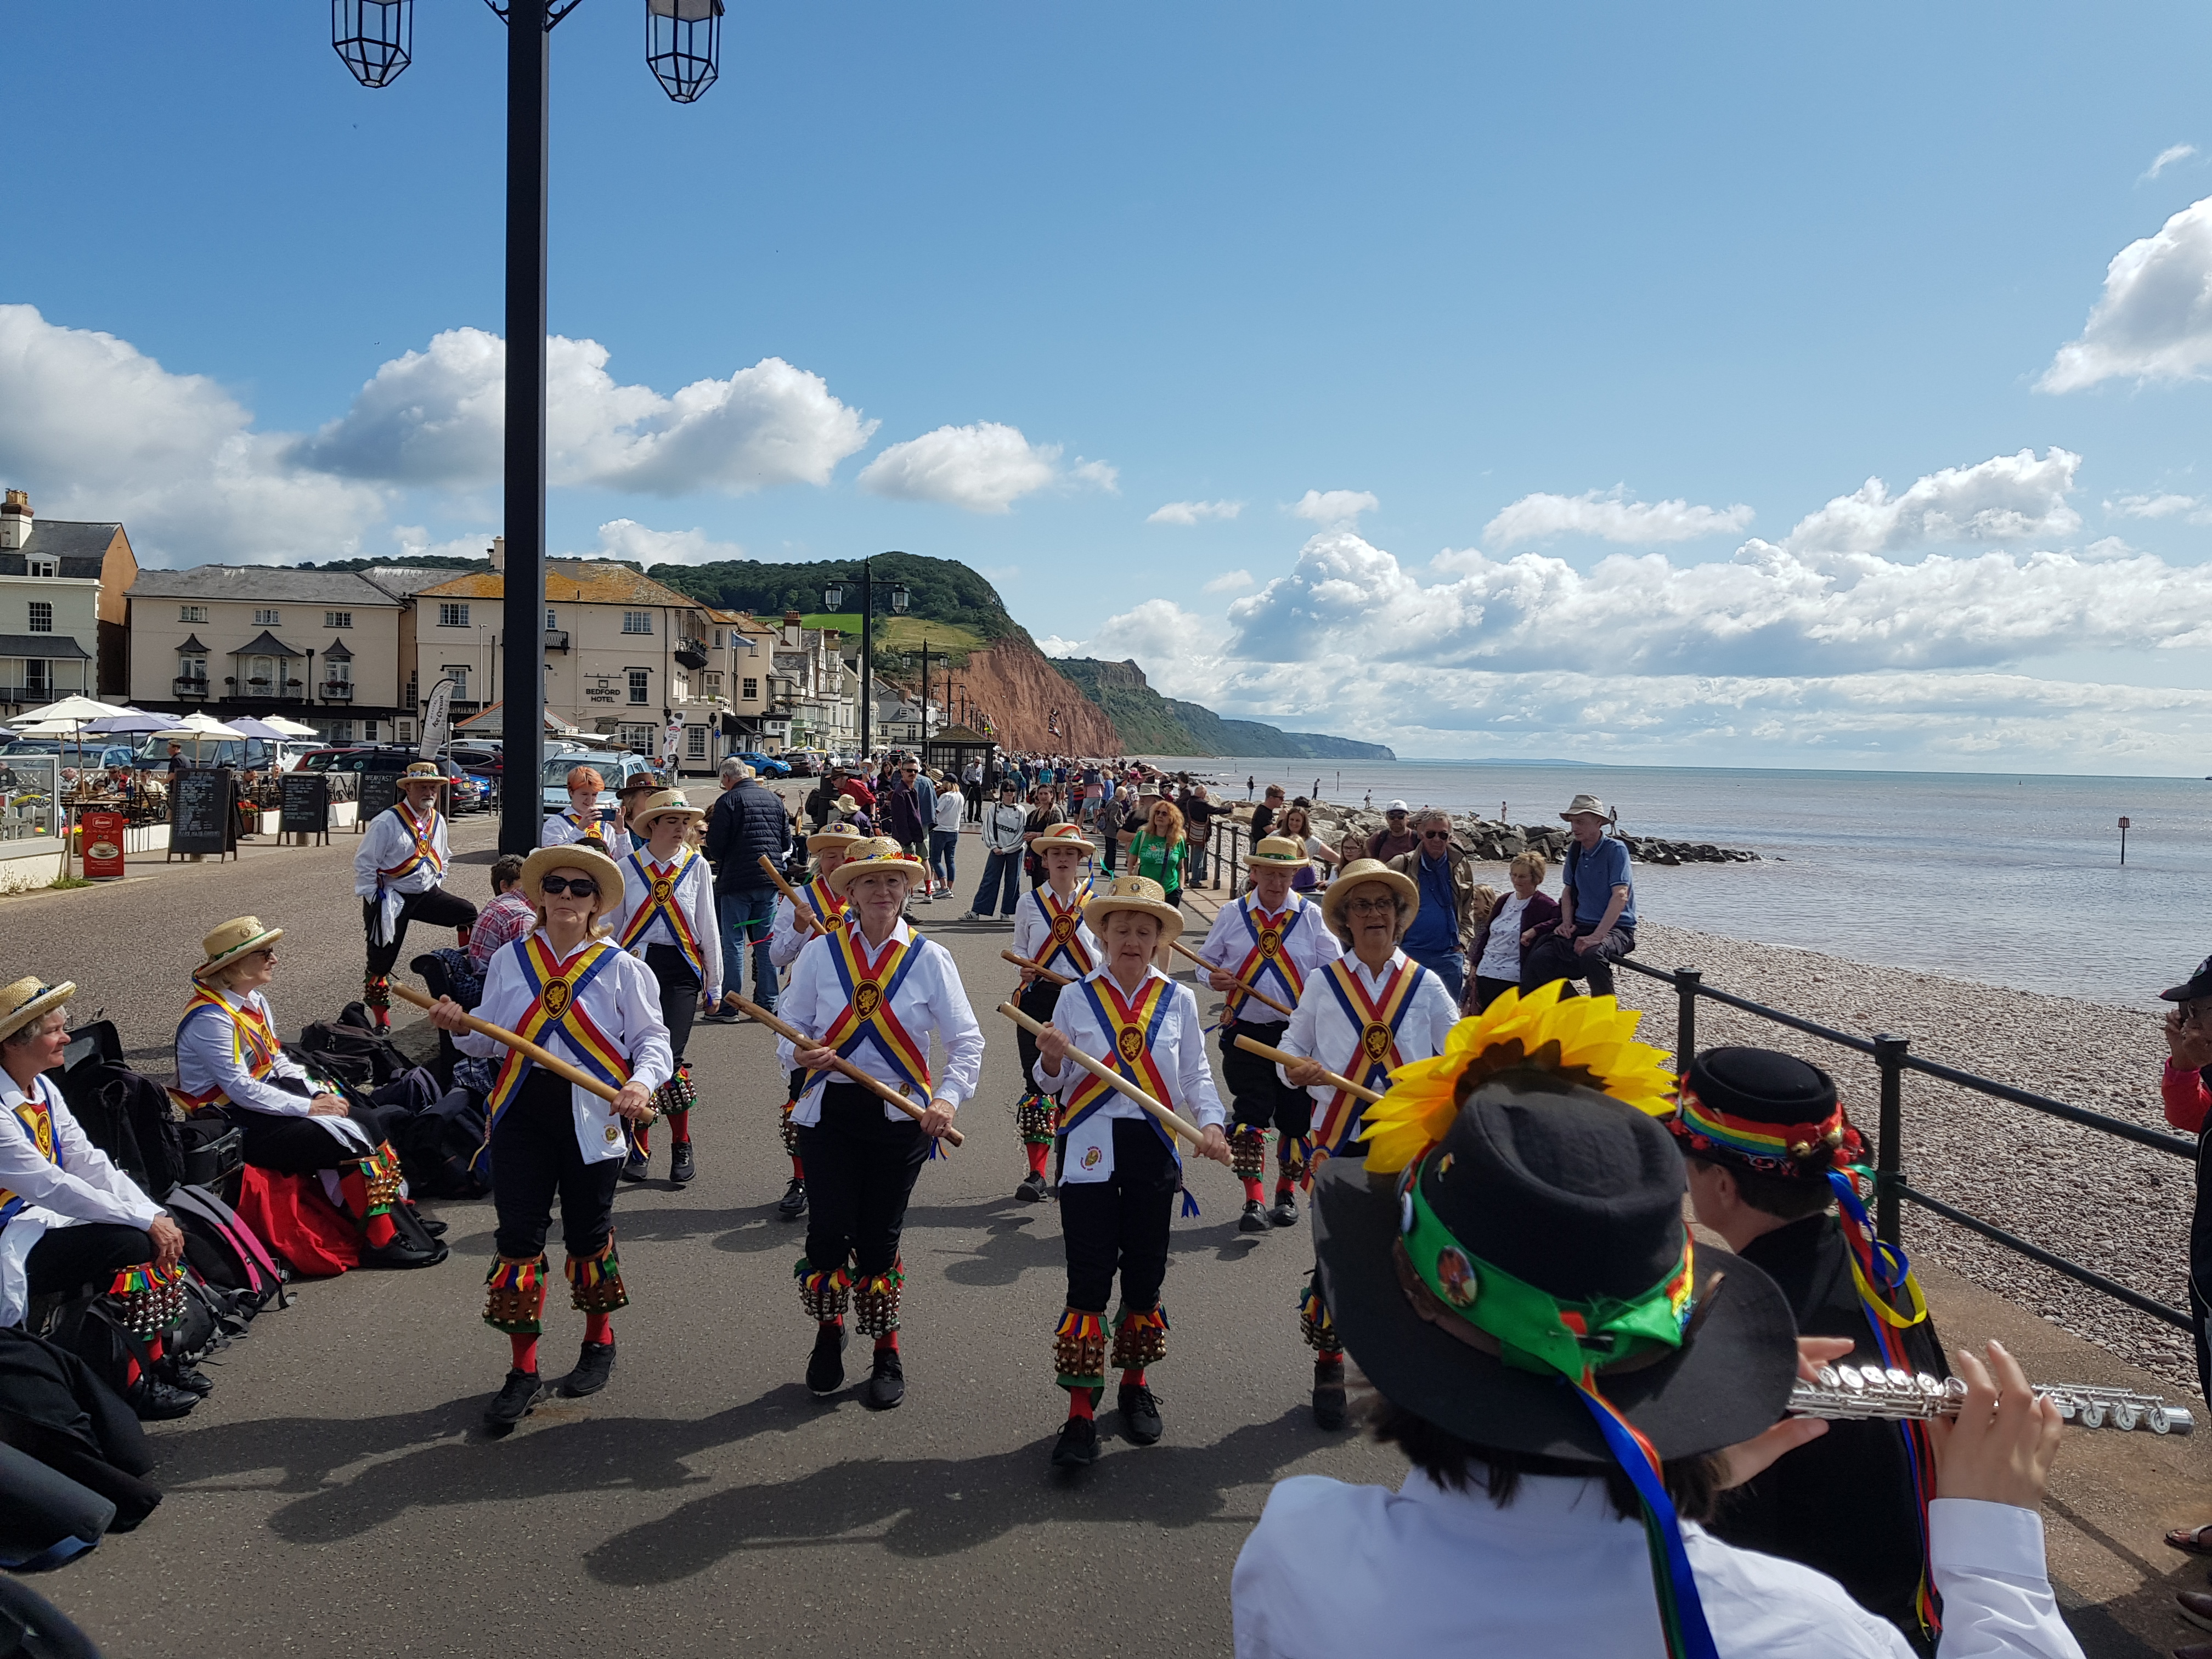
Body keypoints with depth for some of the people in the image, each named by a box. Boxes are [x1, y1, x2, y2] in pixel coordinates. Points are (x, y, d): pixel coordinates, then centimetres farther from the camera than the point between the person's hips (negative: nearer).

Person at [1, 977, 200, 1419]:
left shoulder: (43, 1088, 4)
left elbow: (89, 1161, 4)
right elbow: (51, 1188, -26)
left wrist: (157, 1215, -7)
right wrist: (145, 1220, -24)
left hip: (45, 1217, 8)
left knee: (159, 1236, -9)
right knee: (132, 1245, -23)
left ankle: (156, 1356, 5)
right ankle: (129, 1383, -9)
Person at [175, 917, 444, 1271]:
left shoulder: (255, 1000, 9)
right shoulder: (209, 1018, -19)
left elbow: (279, 1061, 14)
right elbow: (241, 1089, -23)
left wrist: (319, 1093, -2)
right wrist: (309, 1107, -21)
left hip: (266, 1093, 9)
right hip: (231, 1121, -9)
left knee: (360, 1119, -11)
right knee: (349, 1139, -21)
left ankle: (397, 1212, -10)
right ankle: (384, 1239, -13)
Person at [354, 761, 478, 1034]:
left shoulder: (438, 821, 5)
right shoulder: (387, 822, -15)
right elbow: (364, 864, -12)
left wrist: (435, 886, 11)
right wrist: (376, 901, -13)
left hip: (426, 894, 5)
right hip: (391, 898, -5)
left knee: (468, 913, -17)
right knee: (381, 960, 1)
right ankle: (381, 1022, 14)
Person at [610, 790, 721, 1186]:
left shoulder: (697, 866, 4)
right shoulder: (628, 867, 5)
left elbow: (708, 928, 8)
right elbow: (612, 926, 11)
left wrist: (714, 985, 10)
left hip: (680, 969, -1)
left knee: (669, 1054, -12)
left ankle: (682, 1145, 7)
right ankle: (639, 1146, 19)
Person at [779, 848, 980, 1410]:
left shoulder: (930, 958, -1)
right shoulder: (820, 954, 1)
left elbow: (967, 1042, -3)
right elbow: (789, 1027, 5)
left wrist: (948, 1098, -19)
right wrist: (798, 1053, -19)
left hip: (901, 1113, -1)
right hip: (829, 1111, 1)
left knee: (879, 1238, 5)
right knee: (829, 1232, -2)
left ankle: (887, 1355, 27)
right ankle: (829, 1334, 28)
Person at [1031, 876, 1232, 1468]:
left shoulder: (1178, 1000, 5)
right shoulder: (1076, 997, 1)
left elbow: (1196, 1074, 7)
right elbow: (1052, 1083, 4)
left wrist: (1211, 1123, -10)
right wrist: (1052, 1062, -18)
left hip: (1154, 1150, 2)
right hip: (1091, 1150, -2)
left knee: (1145, 1275, 12)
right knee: (1088, 1282, -3)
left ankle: (1135, 1385, 32)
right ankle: (1081, 1413, 4)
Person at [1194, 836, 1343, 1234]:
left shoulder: (1312, 917, 3)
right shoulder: (1232, 915, 6)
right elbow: (1207, 960, 13)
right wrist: (1215, 978, -10)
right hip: (1245, 1032, 0)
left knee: (1296, 1117, 6)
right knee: (1250, 1115, -6)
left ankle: (1286, 1195, 25)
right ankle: (1254, 1203, -2)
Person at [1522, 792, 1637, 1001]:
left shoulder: (1615, 849, -11)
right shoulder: (1575, 849, 9)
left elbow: (1620, 896, -20)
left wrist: (1596, 936, -29)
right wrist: (1567, 923, 3)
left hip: (1616, 928, -6)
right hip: (1582, 927, 6)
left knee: (1592, 955, -38)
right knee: (1539, 958, -16)